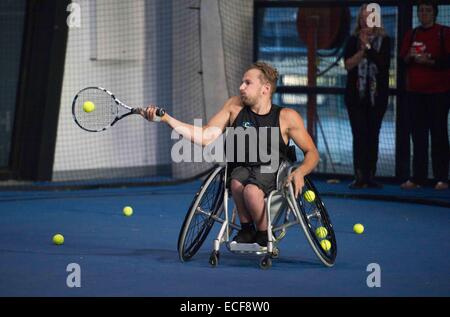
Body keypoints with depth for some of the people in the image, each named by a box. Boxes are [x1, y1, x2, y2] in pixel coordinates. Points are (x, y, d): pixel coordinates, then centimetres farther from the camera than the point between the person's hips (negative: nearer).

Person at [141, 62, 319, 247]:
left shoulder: (286, 117, -2)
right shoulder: (235, 106, 5)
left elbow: (312, 152, 4)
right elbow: (205, 138, 0)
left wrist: (300, 172, -18)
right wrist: (166, 119, -8)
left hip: (271, 170, -2)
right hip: (241, 168, 2)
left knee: (251, 189, -36)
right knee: (237, 183, -35)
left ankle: (264, 236, -9)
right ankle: (246, 229, -9)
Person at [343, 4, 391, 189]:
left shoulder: (384, 40, 3)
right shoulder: (353, 40, 6)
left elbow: (383, 62, -11)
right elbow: (348, 64, -4)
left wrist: (368, 47, -15)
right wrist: (362, 51, -14)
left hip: (377, 95, 0)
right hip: (356, 95, 0)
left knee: (373, 135, 3)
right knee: (359, 135, -6)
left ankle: (370, 176, 8)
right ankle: (359, 177, -7)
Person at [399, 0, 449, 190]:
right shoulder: (411, 35, 13)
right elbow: (402, 61, 12)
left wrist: (429, 60, -18)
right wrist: (410, 56, -8)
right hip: (415, 91, 4)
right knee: (418, 135, 2)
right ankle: (417, 178, 4)